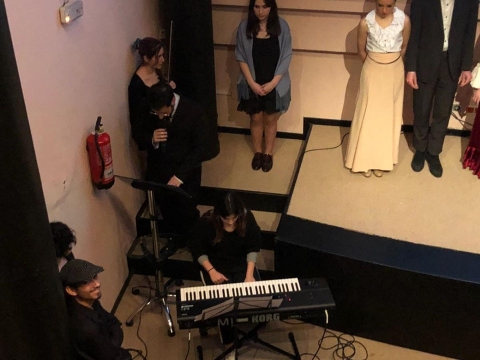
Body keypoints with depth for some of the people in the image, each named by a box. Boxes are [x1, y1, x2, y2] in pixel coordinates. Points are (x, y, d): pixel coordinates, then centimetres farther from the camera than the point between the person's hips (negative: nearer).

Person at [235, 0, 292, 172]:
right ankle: (257, 152, 35)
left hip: (275, 84, 0)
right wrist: (251, 82, -12)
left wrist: (273, 82, -13)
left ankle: (268, 153, 32)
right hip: (253, 84, 1)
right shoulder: (244, 27, -8)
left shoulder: (282, 26, -10)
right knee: (256, 119, 14)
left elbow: (286, 57, -8)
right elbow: (241, 57, -5)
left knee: (270, 120, 13)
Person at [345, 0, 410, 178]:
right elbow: (361, 50, 0)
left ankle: (382, 160, 23)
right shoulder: (365, 22, -16)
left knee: (388, 115, 10)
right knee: (369, 114, 5)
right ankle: (365, 158, 18)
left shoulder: (404, 20, -13)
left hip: (394, 72, 1)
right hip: (372, 72, -1)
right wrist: (375, 66, 12)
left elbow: (404, 47, 4)